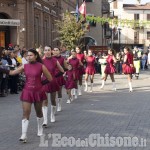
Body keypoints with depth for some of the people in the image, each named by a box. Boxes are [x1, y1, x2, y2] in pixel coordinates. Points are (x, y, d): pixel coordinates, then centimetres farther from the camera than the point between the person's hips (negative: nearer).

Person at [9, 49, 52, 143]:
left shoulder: (41, 66, -8)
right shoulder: (25, 66, 0)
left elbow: (50, 79, -4)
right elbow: (12, 73, 0)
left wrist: (40, 82, -2)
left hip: (38, 92, -1)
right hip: (27, 92, 1)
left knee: (39, 112, 15)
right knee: (26, 113, -7)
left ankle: (40, 130, 39)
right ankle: (24, 135, -9)